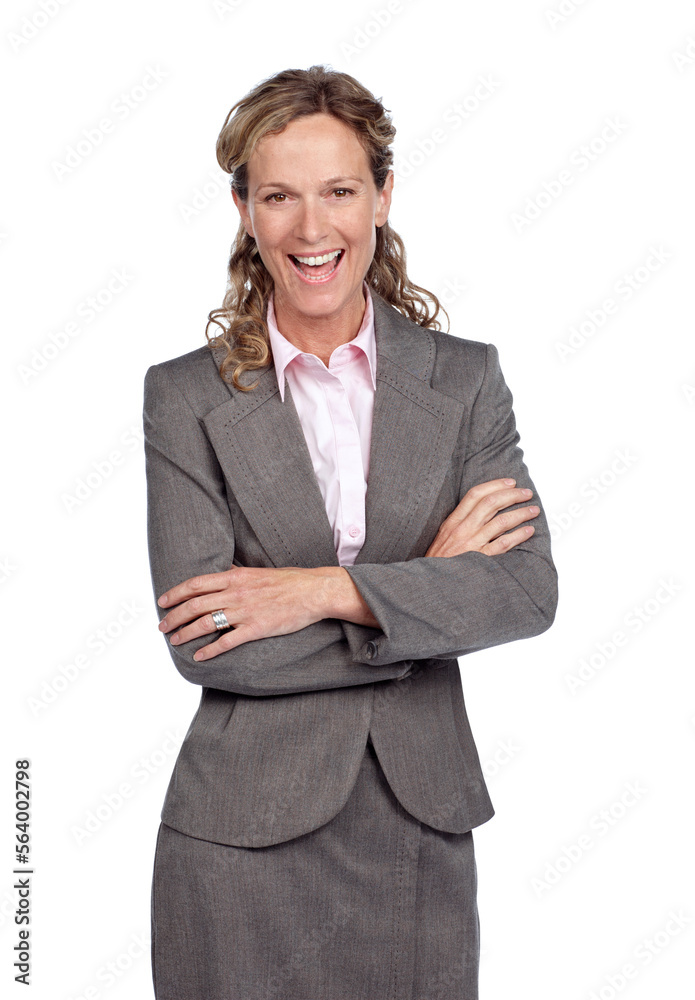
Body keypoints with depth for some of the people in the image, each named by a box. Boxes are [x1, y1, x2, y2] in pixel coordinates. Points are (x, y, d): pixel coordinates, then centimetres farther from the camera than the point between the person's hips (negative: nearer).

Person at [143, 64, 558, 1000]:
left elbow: (530, 589, -8)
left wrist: (324, 590, -17)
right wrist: (428, 588, -11)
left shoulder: (465, 377, 3)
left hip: (421, 832, 2)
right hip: (246, 838, -1)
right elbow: (200, 641, -11)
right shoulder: (185, 396, -3)